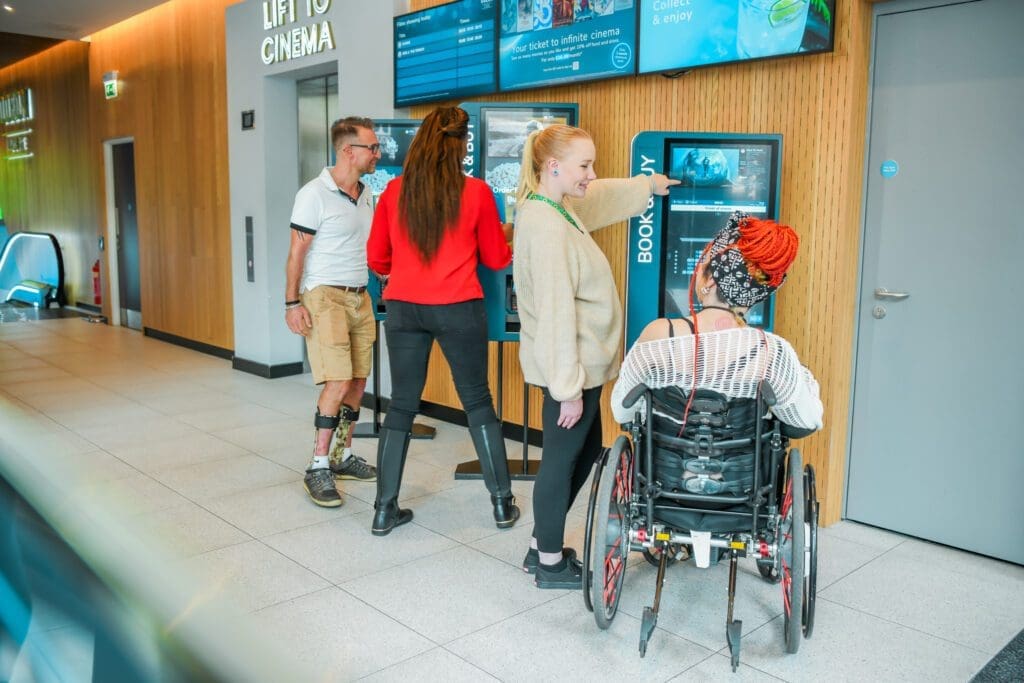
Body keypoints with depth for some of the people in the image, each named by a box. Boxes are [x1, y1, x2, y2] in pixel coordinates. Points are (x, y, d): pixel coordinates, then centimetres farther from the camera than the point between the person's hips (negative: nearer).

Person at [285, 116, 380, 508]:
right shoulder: (314, 194, -11)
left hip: (359, 296, 7)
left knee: (358, 381, 9)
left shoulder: (366, 194, 11)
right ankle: (318, 468, -4)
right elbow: (297, 253, -11)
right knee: (338, 382, -14)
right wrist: (292, 303, -16)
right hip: (324, 297, -7)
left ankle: (343, 456, 23)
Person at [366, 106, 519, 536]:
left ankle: (384, 509, 16)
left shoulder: (394, 191, 2)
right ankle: (502, 503, 20)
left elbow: (376, 257, 9)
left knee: (402, 404, 12)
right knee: (477, 401, 11)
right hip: (458, 308, -2)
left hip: (403, 307, 2)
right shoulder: (477, 192, -5)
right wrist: (502, 237, 26)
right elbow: (497, 259, 5)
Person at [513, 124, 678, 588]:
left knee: (586, 451, 19)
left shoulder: (558, 208, 7)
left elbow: (600, 198, 30)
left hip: (580, 363, 10)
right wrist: (568, 386, -23)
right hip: (571, 367, -10)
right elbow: (555, 312, -25)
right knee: (562, 458, 4)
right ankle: (551, 564, 21)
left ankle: (542, 545, 32)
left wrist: (647, 186, 41)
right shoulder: (545, 227, -23)